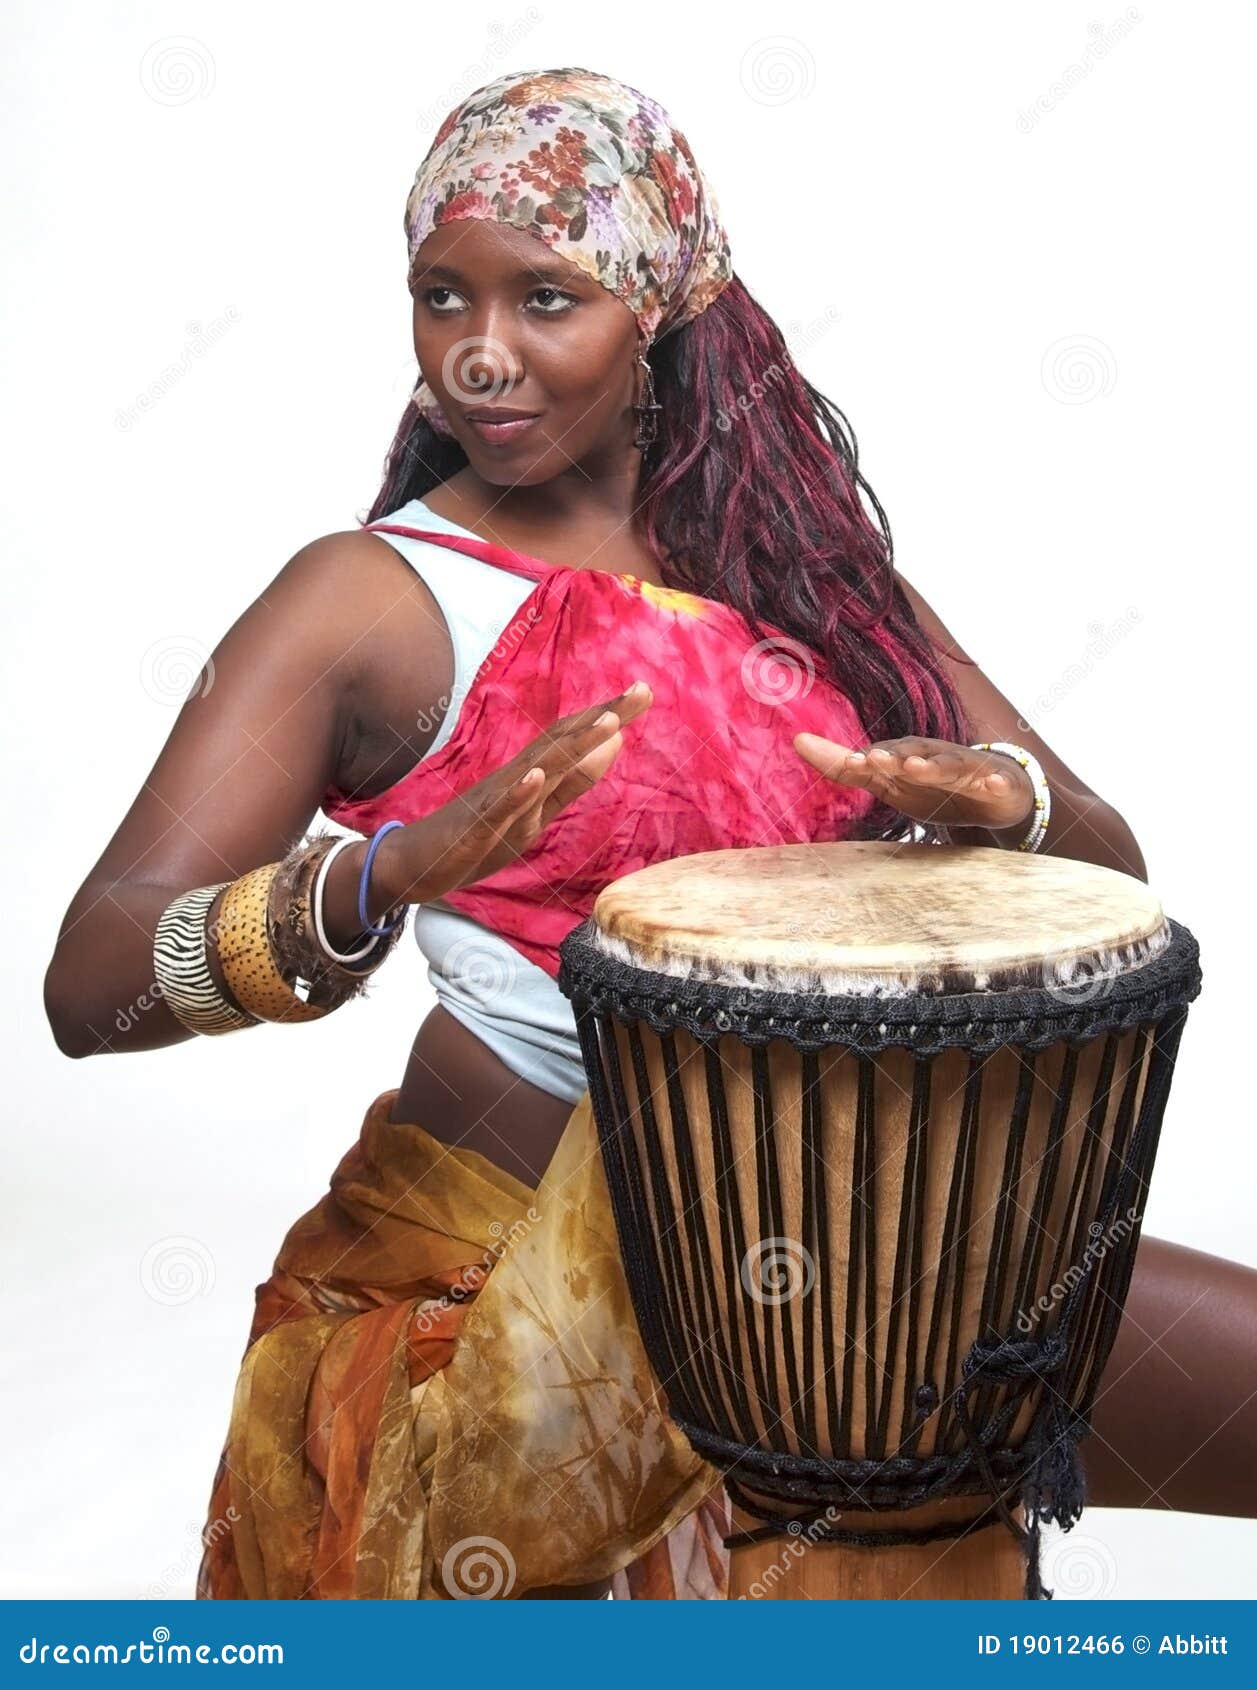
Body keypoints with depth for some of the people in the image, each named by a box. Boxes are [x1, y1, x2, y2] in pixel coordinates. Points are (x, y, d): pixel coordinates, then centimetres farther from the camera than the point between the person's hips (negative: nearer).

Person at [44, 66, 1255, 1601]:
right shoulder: (372, 598, -6)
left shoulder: (799, 545, 7)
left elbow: (1110, 867, 5)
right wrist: (397, 870, -34)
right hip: (506, 1237, -5)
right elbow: (91, 983, -16)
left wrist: (991, 795, -19)